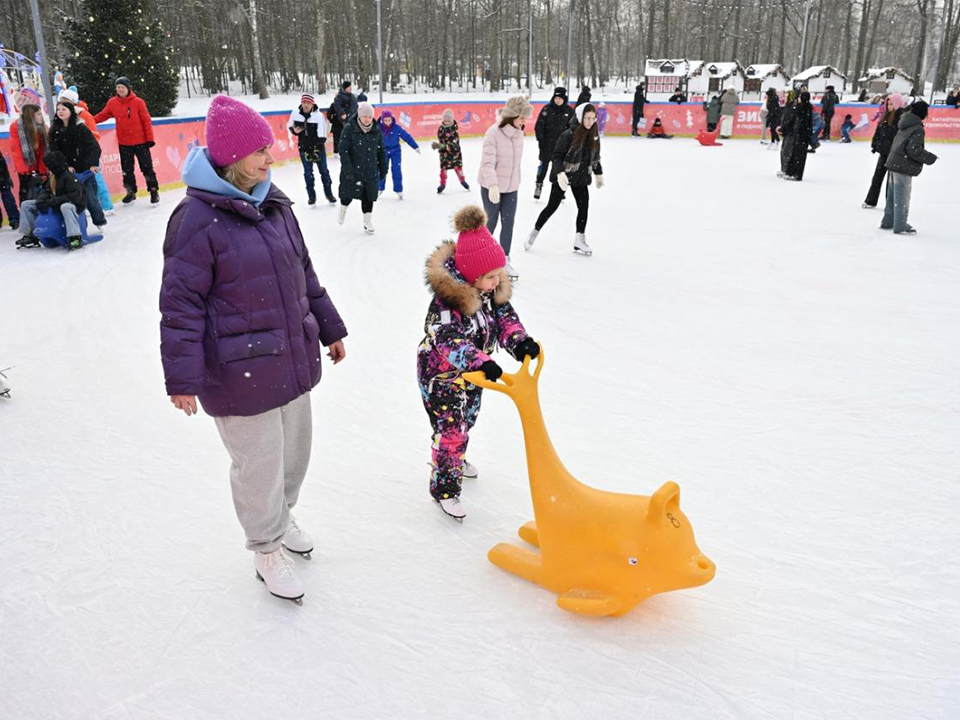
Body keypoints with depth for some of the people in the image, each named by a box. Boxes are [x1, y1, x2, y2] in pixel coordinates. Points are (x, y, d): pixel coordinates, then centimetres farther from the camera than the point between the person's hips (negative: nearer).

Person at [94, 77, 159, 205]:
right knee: (127, 169, 10)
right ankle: (131, 192, 22)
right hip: (123, 143, 4)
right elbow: (103, 115, 11)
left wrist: (150, 138, -10)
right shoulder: (112, 103, 2)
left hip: (140, 141, -3)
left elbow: (147, 121, -7)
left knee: (146, 167, 1)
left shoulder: (138, 102, -8)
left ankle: (154, 190, 13)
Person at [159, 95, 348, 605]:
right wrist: (183, 377, -17)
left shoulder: (273, 203, 7)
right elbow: (181, 301, -15)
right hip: (240, 373, -7)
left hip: (292, 359, 8)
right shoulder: (197, 217, -16)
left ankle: (282, 515, 49)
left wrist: (329, 327, 20)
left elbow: (303, 272, 16)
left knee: (296, 447, 21)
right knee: (260, 463, 6)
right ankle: (267, 551, 30)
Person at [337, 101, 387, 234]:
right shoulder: (349, 129, -15)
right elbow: (343, 150, -15)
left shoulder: (376, 130, -1)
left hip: (371, 171, 3)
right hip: (353, 169, -3)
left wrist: (383, 168, 9)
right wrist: (348, 169, -20)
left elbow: (381, 151, 9)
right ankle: (343, 209, 43)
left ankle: (367, 221, 20)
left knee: (369, 195, 6)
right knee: (349, 193, 11)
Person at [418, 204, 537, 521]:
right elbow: (449, 340, -43)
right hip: (441, 375, -8)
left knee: (466, 420, 27)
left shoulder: (490, 288, -11)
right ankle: (444, 488, 21)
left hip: (471, 373, 8)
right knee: (449, 430, 0)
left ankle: (454, 459, 55)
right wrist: (481, 362, -57)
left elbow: (504, 315, -7)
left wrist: (519, 341, -27)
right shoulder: (447, 299, -35)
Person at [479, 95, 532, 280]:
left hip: (511, 188, 5)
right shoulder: (493, 133, -20)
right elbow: (488, 163, -29)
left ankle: (505, 260, 17)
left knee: (508, 224, 5)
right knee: (491, 223, 8)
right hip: (491, 187, -5)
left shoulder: (519, 132, 1)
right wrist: (492, 184, -42)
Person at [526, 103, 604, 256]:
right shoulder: (568, 134, -18)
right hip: (563, 176, -5)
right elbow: (557, 156, -17)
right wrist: (560, 173, -30)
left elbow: (595, 157, 14)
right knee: (552, 206, 2)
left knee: (584, 206, 0)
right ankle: (535, 232, 20)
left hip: (581, 177, 5)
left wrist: (598, 174, 21)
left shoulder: (594, 135, 1)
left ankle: (579, 241, 10)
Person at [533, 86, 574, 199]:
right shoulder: (546, 109, -4)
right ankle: (539, 185, 19)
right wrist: (540, 140, -7)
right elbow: (539, 126, -3)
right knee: (544, 164, 6)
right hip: (547, 143, -1)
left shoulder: (569, 110, 0)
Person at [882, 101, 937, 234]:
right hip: (903, 167, -9)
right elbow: (914, 150, -21)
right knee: (902, 197, -3)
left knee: (893, 195, 18)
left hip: (894, 163, 9)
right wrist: (930, 158, -11)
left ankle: (888, 221, 27)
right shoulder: (918, 129, -15)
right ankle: (900, 227, 3)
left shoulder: (906, 126, 12)